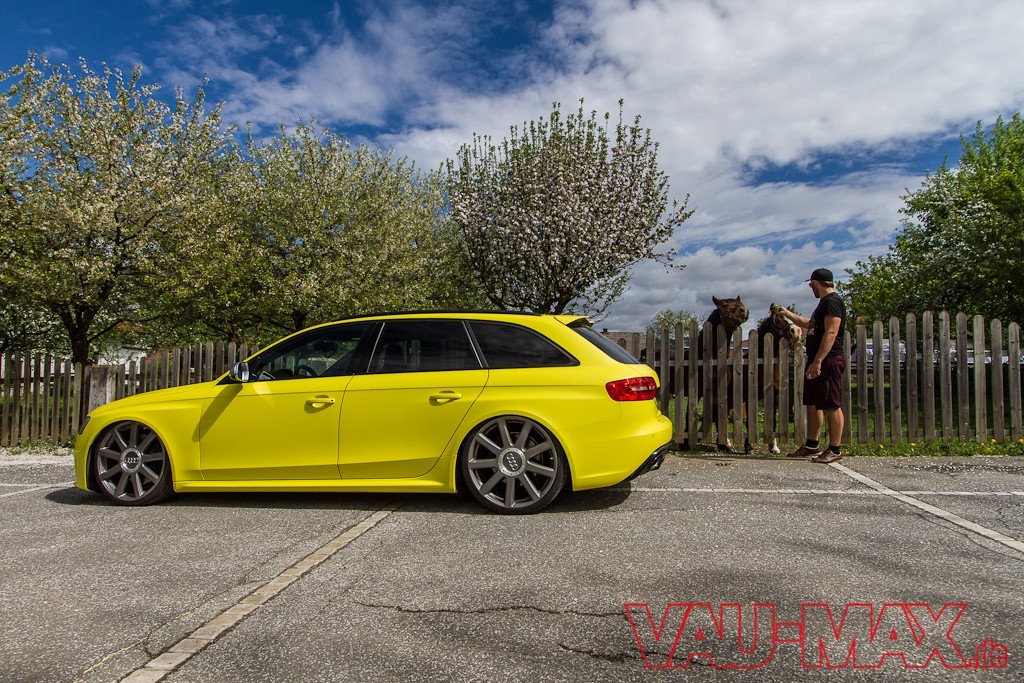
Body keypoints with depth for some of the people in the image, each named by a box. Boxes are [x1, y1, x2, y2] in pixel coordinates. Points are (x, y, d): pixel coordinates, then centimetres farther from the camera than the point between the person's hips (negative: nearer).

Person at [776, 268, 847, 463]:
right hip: (817, 361, 11)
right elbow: (810, 324, 36)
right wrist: (787, 314, 44)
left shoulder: (833, 301, -13)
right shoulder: (824, 302, 19)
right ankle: (812, 445, 22)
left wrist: (818, 361, -27)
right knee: (813, 404, 14)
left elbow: (831, 333, -23)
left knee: (831, 405, -7)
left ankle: (835, 450, -2)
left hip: (828, 361, -11)